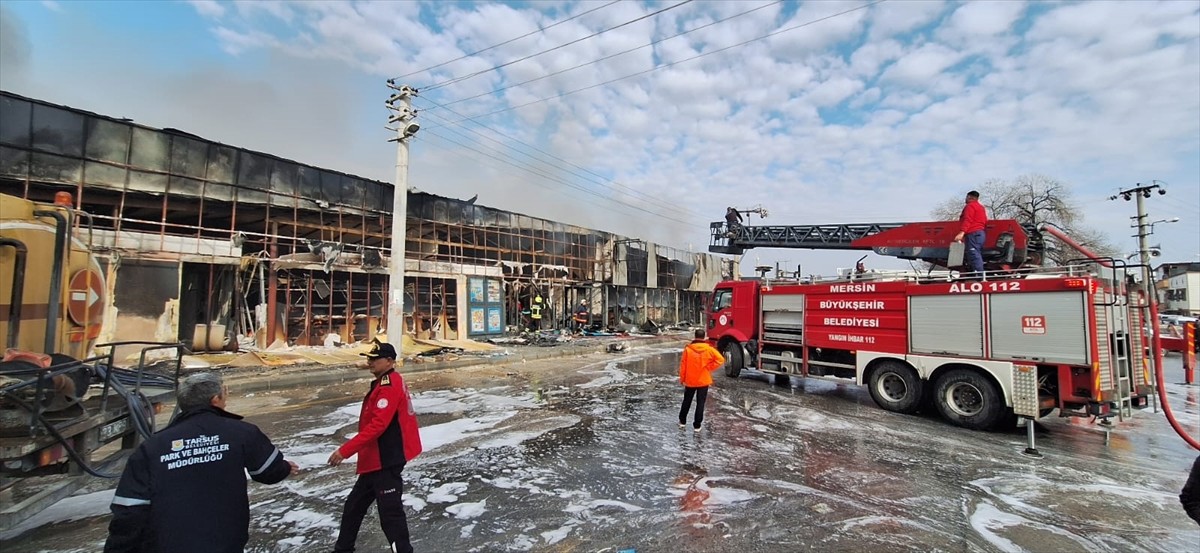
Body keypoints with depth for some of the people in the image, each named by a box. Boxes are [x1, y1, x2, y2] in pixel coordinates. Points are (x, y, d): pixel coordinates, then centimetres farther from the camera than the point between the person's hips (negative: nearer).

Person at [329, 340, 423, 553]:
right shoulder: (386, 383, 12)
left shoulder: (390, 386, -21)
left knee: (390, 513, -3)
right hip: (377, 458, 11)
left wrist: (345, 450, -26)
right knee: (354, 506, 23)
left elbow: (377, 425, -28)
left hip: (386, 460, -11)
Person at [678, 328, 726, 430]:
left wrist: (682, 379, 6)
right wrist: (709, 367, -7)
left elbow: (683, 365, -5)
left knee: (687, 401, 17)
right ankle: (697, 425, 9)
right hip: (704, 381, -1)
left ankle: (682, 421, 28)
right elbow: (720, 359, -14)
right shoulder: (709, 349, -8)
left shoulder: (688, 349, -9)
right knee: (700, 403, 7)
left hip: (690, 380, 1)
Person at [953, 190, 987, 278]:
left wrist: (962, 232, -27)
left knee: (974, 255, -16)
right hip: (980, 233, 10)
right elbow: (985, 222, 28)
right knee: (978, 255, 12)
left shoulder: (970, 206, -4)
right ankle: (981, 276, 11)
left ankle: (978, 276, -24)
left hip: (973, 234, -10)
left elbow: (967, 220, -18)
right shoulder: (981, 207, 26)